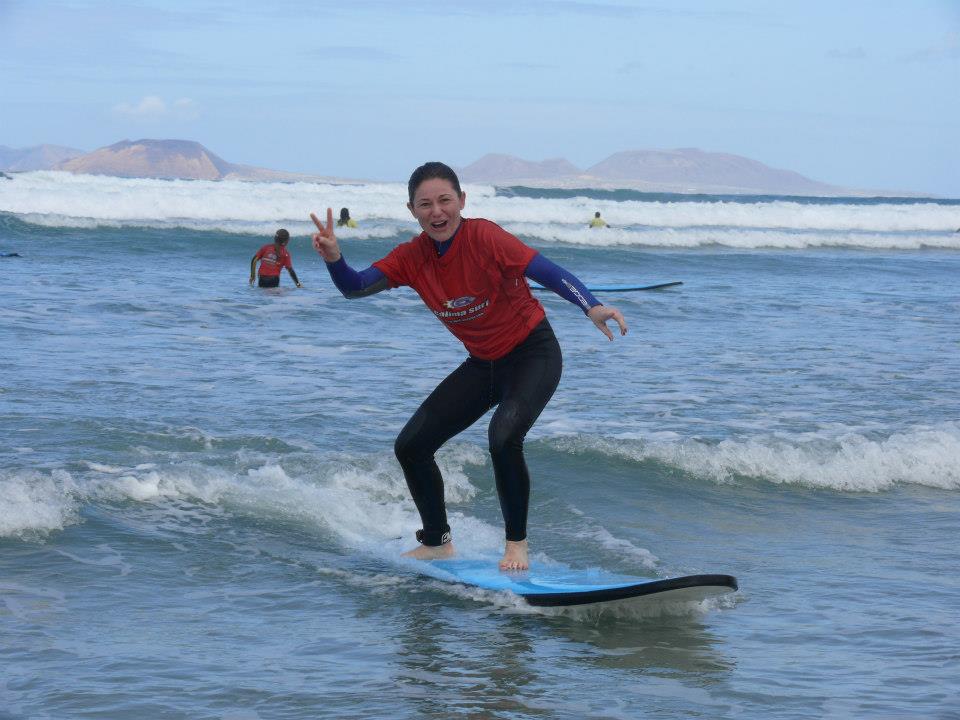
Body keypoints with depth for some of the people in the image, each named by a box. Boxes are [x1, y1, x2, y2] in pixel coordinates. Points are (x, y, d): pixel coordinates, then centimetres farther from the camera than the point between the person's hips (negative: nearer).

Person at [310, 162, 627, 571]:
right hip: (483, 364, 7)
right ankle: (437, 543, 23)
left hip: (532, 354, -7)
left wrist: (591, 308, -47)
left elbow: (547, 272, -31)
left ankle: (517, 544, -12)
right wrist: (334, 259, -32)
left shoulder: (484, 237, -24)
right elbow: (355, 287, -10)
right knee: (410, 446, 4)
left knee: (503, 437, -31)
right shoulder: (412, 257, -7)